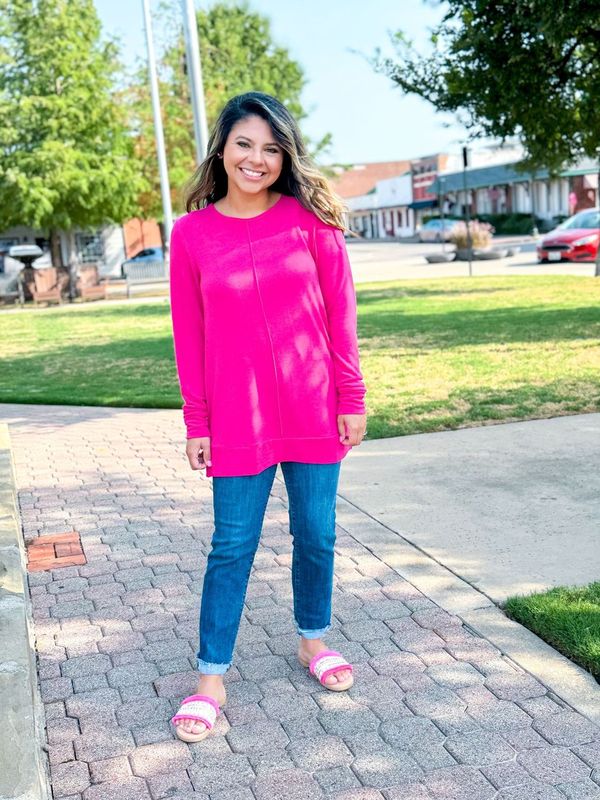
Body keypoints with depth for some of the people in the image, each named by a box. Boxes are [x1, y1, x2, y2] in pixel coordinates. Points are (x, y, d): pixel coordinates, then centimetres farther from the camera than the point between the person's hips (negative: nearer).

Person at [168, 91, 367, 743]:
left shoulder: (310, 219, -2)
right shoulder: (192, 233, -2)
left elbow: (340, 314, 1)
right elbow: (189, 337, 1)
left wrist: (352, 398, -1)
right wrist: (196, 424, 0)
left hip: (313, 411, 1)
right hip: (237, 417, -1)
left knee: (315, 534, 12)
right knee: (232, 545, 4)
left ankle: (313, 639, 36)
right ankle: (211, 678, 18)